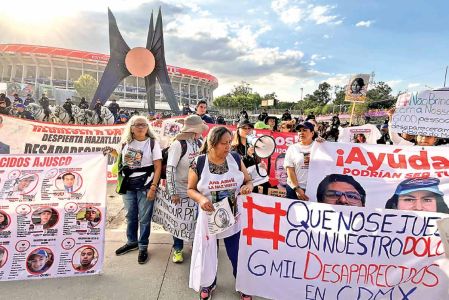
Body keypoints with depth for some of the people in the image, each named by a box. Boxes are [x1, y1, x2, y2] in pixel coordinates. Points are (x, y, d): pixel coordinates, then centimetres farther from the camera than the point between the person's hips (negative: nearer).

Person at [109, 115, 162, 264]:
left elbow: (158, 167, -10)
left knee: (144, 218, 3)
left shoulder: (152, 143, -6)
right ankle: (132, 242, 36)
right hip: (128, 185, 5)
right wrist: (114, 153, 4)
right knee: (130, 216, 16)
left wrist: (153, 187, -16)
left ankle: (143, 246, 20)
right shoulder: (126, 143, 8)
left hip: (145, 185, -5)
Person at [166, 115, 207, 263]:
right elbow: (170, 169, -18)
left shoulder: (199, 143, -1)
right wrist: (172, 192, -18)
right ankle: (177, 249, 27)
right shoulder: (178, 144, -18)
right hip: (180, 189, -5)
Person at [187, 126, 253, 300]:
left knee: (237, 253, 14)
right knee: (208, 251, 18)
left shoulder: (235, 158, -8)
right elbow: (190, 190, -4)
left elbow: (248, 180, 2)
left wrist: (248, 186, -21)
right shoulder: (198, 163, -15)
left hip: (233, 216, 1)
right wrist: (201, 199, -24)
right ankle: (208, 283, 47)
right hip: (209, 217, -1)